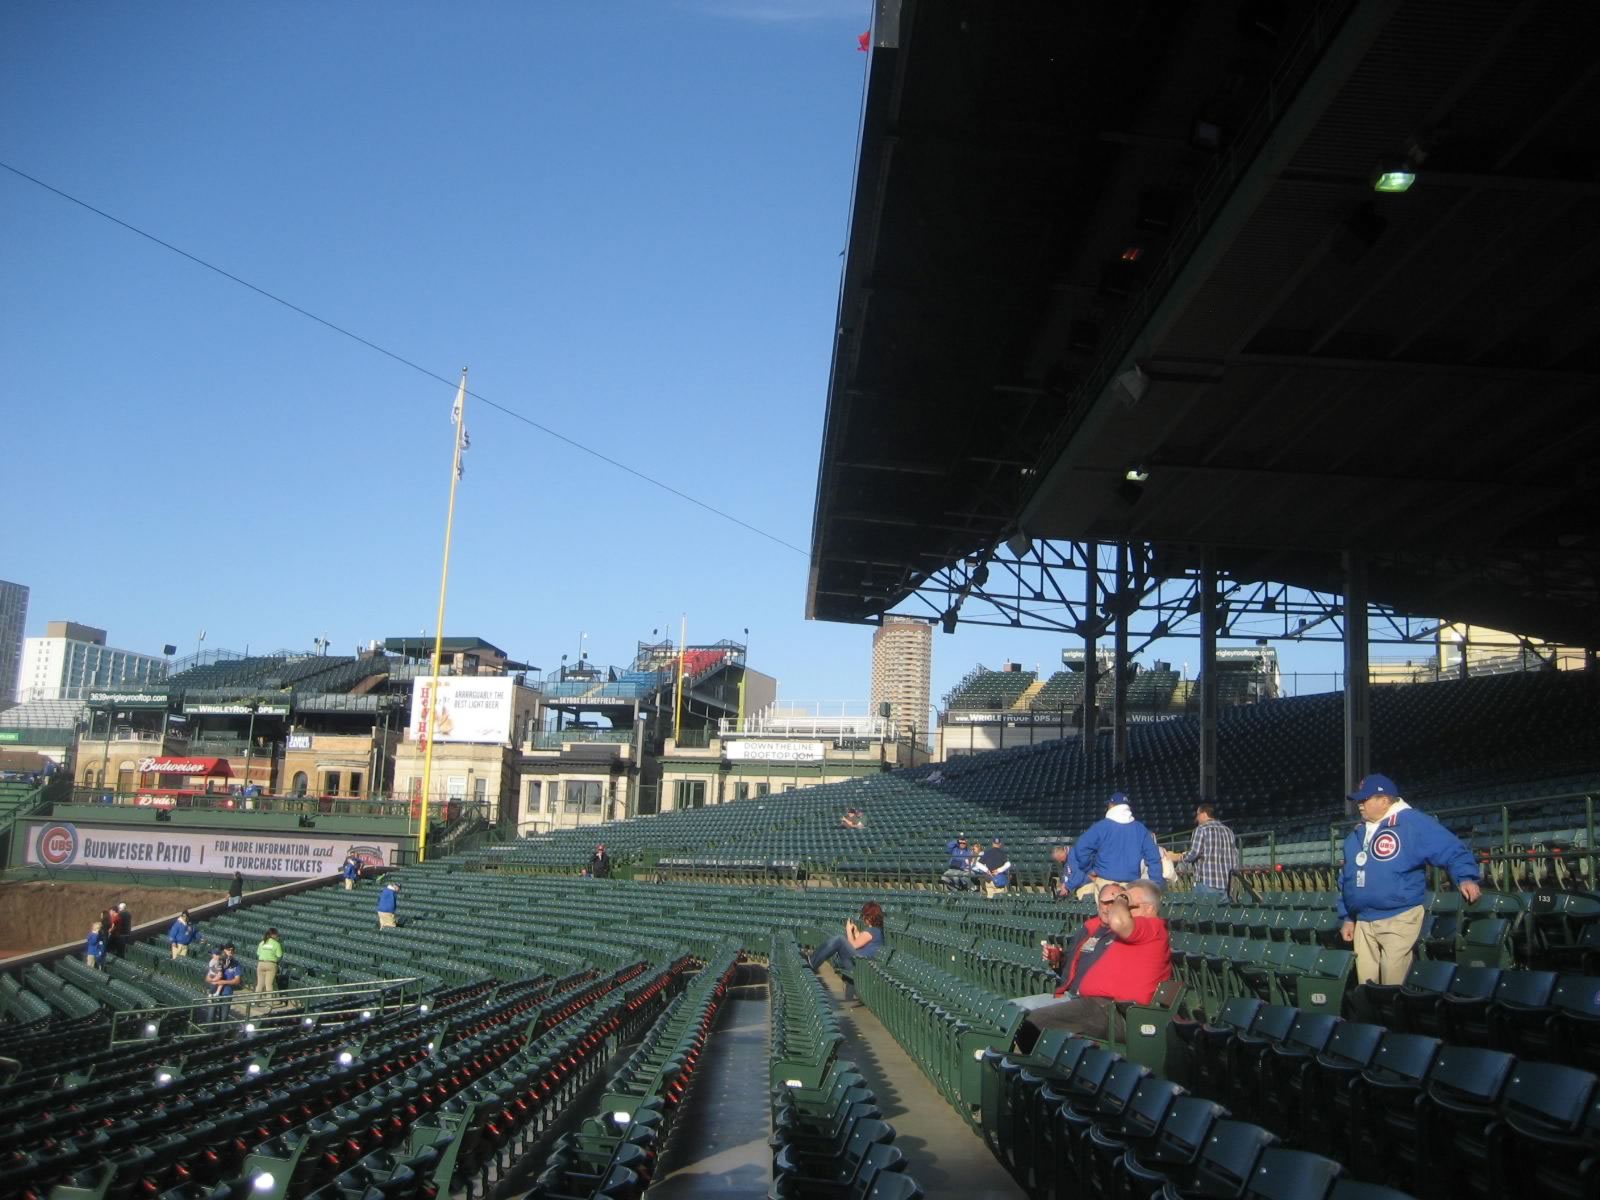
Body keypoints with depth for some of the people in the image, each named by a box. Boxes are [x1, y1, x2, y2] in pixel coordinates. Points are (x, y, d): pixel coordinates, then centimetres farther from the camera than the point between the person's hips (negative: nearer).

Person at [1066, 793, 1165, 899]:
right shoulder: (1140, 829, 8)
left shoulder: (1100, 827, -2)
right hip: (1131, 886, 3)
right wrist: (1156, 886, 11)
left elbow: (1081, 850, -6)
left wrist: (1089, 871, 7)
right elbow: (1153, 858, 8)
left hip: (1105, 883, -2)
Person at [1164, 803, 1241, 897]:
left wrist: (1175, 857, 3)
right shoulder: (1228, 831, 15)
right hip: (1226, 885, 6)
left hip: (1207, 883, -6)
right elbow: (1235, 860, 13)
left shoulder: (1201, 829, -4)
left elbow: (1193, 854, -12)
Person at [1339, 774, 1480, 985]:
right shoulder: (1357, 834, 16)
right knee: (1366, 987, 9)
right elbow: (1347, 879, 21)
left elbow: (1451, 849, -14)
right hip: (1363, 922, 7)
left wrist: (1466, 878, -32)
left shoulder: (1413, 823, -7)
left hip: (1399, 919, -7)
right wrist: (1347, 917, 19)